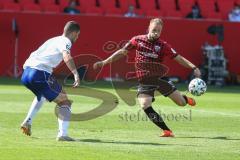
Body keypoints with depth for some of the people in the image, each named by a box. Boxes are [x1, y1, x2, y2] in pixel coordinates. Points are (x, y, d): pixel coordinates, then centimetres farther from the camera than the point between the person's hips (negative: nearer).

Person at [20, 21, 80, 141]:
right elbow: (67, 57, -19)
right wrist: (76, 74, -27)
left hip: (26, 73, 8)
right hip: (40, 73, -8)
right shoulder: (65, 41, 3)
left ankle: (27, 122, 25)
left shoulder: (53, 40, 28)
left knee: (41, 95, 38)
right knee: (65, 102, 2)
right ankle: (62, 134, -12)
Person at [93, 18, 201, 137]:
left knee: (181, 102, 0)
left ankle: (186, 100, 42)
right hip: (144, 81, 0)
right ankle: (166, 130, -15)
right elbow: (122, 52, 7)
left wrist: (194, 68, -21)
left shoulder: (163, 46, -6)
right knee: (145, 105, -23)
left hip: (160, 78, 0)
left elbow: (179, 58, -8)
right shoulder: (138, 40, -2)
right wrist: (104, 62, 7)